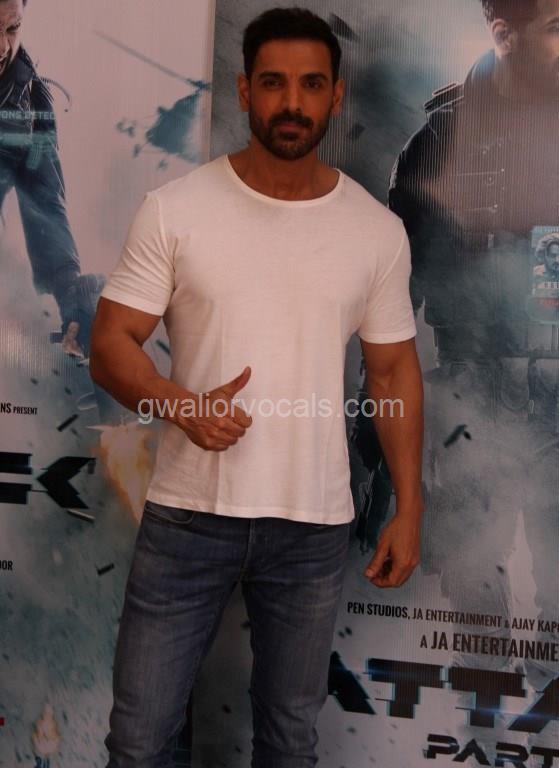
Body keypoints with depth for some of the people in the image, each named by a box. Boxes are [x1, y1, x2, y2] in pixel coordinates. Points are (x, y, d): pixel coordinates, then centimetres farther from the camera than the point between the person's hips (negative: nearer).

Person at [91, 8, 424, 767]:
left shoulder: (378, 230, 1)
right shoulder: (174, 209, -4)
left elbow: (394, 371, 7)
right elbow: (110, 346, -4)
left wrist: (408, 509, 4)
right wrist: (184, 406, -24)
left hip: (314, 525, 2)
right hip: (187, 514, -1)